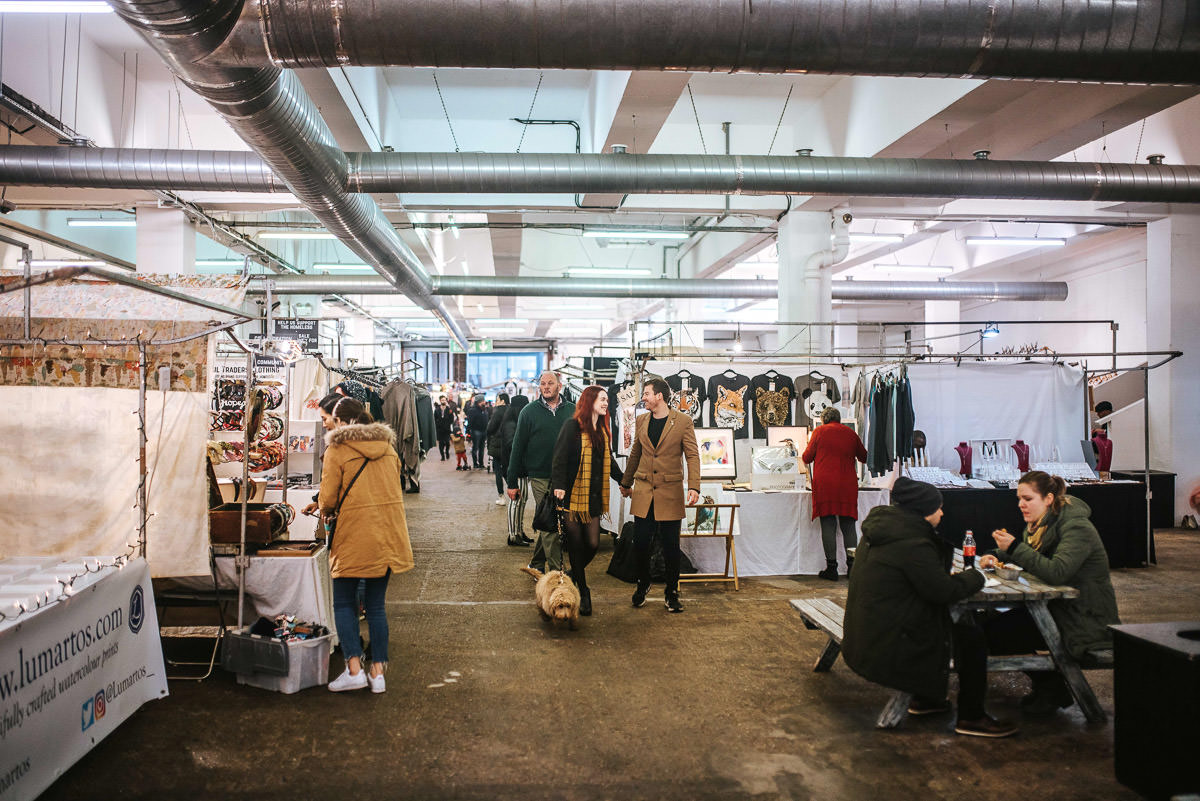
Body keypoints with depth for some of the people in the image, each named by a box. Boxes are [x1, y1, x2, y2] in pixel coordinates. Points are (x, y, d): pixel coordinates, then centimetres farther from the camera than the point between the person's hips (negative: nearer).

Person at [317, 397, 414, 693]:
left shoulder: (337, 450, -7)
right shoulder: (388, 447, 10)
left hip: (354, 535, -5)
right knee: (376, 605, 12)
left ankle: (354, 668, 0)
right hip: (388, 534, 5)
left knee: (344, 603, 9)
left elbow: (328, 499, -8)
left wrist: (325, 511, 13)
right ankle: (378, 672, 12)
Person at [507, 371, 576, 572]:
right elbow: (518, 447, 3)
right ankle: (556, 572, -2)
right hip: (540, 478, -3)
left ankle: (537, 562, 30)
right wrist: (512, 482, 1)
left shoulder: (572, 411, 7)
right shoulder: (529, 412, 1)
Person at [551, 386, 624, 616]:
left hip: (593, 497, 6)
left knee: (593, 544, 2)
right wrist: (558, 485, -24)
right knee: (576, 545, 1)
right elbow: (560, 458, -14)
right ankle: (582, 591, 15)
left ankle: (573, 576, 29)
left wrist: (623, 482, 28)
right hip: (572, 495, -6)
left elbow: (609, 460, 25)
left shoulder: (603, 430, 14)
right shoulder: (572, 426, -8)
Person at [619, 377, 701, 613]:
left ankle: (671, 592, 18)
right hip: (643, 490, 3)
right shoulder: (641, 421, 9)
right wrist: (626, 483, 26)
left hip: (670, 492, -3)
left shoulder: (683, 421, -4)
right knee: (640, 542, 3)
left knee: (671, 545, 3)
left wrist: (694, 487, -16)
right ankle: (643, 584, 26)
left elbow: (692, 456, -5)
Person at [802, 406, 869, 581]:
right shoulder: (850, 433, 11)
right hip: (848, 485, 3)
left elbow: (807, 458, 5)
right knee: (848, 526, 7)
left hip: (825, 485, -3)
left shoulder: (820, 431, 3)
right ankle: (852, 566, 6)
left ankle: (831, 567, -1)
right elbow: (864, 458, 24)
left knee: (828, 525, -1)